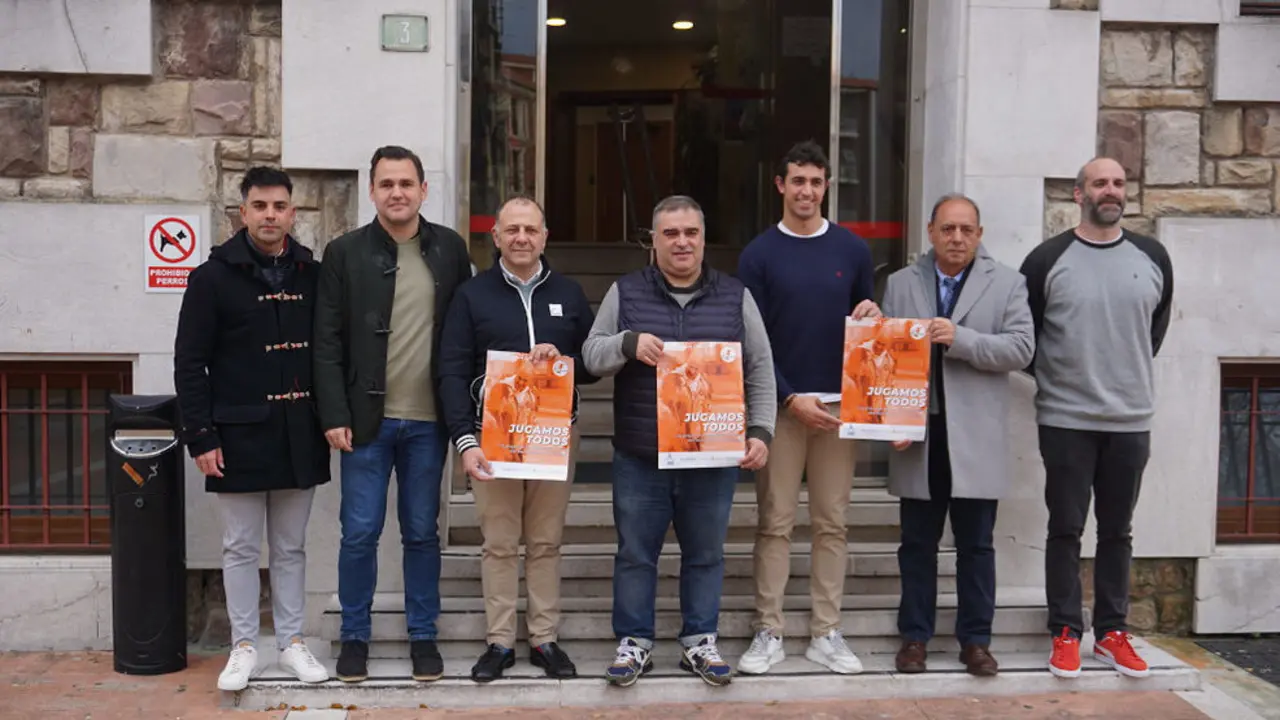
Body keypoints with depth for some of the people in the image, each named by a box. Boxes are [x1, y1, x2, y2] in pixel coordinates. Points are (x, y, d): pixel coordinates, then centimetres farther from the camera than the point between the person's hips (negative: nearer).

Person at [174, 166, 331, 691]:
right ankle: (244, 648, 19)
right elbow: (190, 363, -5)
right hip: (240, 435, -2)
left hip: (299, 434, 3)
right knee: (241, 548, 8)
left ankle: (292, 643, 23)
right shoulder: (213, 277, -4)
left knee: (291, 547, 12)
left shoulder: (313, 275, 5)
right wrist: (200, 436, -10)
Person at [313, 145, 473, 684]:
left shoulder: (450, 249, 5)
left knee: (422, 533, 10)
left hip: (427, 420, 1)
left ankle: (423, 635, 23)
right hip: (367, 418, -1)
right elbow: (328, 343, -2)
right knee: (360, 533, 5)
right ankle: (355, 636, 21)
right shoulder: (345, 252, 0)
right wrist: (334, 416, -9)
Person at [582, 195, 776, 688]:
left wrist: (760, 432, -2)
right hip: (639, 459, 0)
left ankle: (700, 643, 25)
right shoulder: (625, 292, 4)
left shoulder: (735, 297, 5)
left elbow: (760, 373, 7)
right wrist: (628, 343, -16)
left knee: (706, 555, 10)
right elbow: (591, 355, 3)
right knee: (635, 554, 7)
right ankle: (634, 643, 21)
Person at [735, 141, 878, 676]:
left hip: (840, 404, 2)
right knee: (775, 523, 1)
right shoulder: (759, 254, 1)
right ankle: (768, 633, 9)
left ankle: (826, 634, 15)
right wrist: (790, 398, -11)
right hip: (781, 403, -2)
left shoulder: (852, 249, 8)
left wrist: (871, 316, -10)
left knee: (832, 524, 6)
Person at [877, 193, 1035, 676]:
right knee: (917, 543, 8)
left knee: (976, 545, 7)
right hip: (918, 434, 1)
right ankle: (915, 637, 18)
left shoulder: (1007, 284, 4)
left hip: (976, 438, -1)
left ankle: (975, 640, 18)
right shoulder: (901, 284, 8)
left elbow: (1021, 348, -6)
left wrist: (959, 338, -17)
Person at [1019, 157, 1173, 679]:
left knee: (1117, 532, 11)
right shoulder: (1048, 260, -5)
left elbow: (1158, 324, 17)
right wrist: (1055, 376, 6)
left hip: (1131, 420, 3)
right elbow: (1024, 331, 3)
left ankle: (1112, 633, 21)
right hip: (1065, 420, -2)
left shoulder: (1153, 258, 4)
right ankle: (1066, 634, 13)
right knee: (1066, 529, 4)